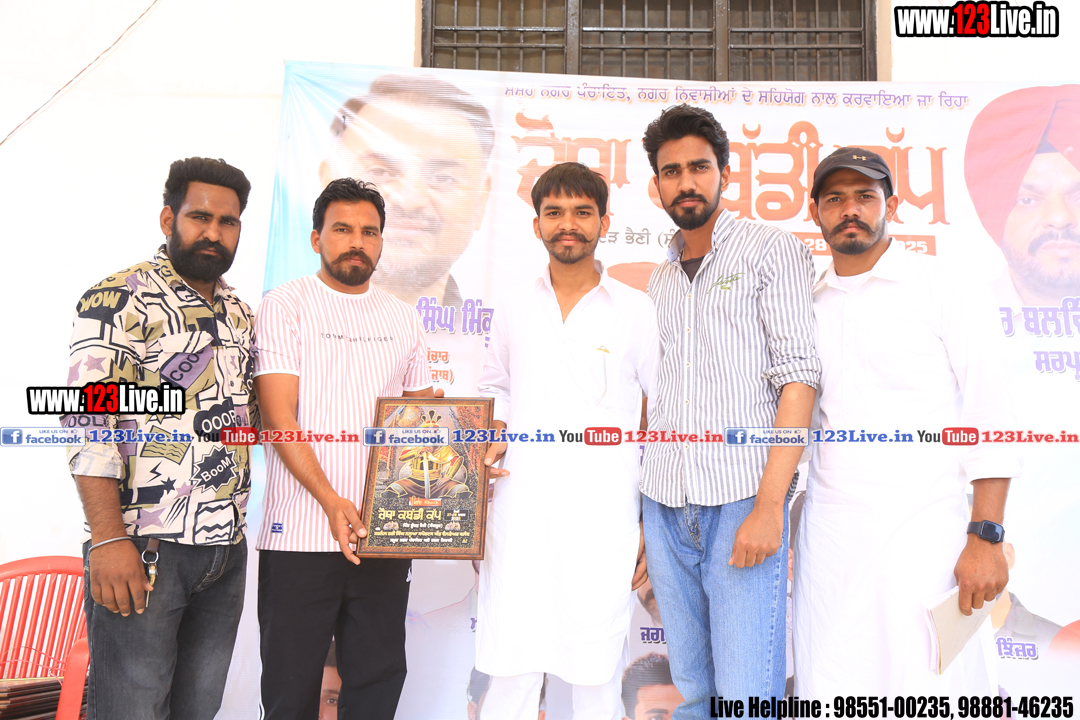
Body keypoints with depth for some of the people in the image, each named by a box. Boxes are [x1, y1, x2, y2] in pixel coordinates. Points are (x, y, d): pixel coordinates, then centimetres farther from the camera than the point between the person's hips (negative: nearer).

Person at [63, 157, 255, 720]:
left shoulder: (241, 314, 15)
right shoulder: (118, 300, -6)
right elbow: (90, 423, -13)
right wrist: (108, 540, -19)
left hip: (226, 550, 7)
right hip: (143, 549, -6)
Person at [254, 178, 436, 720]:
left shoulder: (402, 317, 12)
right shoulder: (287, 305, -2)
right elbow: (278, 416, -10)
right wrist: (331, 502, -19)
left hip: (384, 533, 4)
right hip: (301, 532, -4)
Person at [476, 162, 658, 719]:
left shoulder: (637, 311, 3)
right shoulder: (514, 310, 12)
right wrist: (490, 440, 5)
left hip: (603, 515, -2)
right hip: (518, 511, 2)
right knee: (509, 675, 4)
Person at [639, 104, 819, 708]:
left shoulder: (772, 251, 2)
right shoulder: (661, 279, 19)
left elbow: (798, 377, -7)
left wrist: (769, 505, -16)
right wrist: (636, 503, 12)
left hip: (742, 499, -5)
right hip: (665, 504, 5)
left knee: (746, 697, -4)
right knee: (694, 690, 12)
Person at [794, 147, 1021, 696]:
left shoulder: (949, 291, 0)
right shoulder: (806, 304, 10)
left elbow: (990, 419, -4)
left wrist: (985, 537, -11)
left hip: (921, 528, -3)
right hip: (827, 531, 4)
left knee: (933, 695, -3)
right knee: (829, 694, 7)